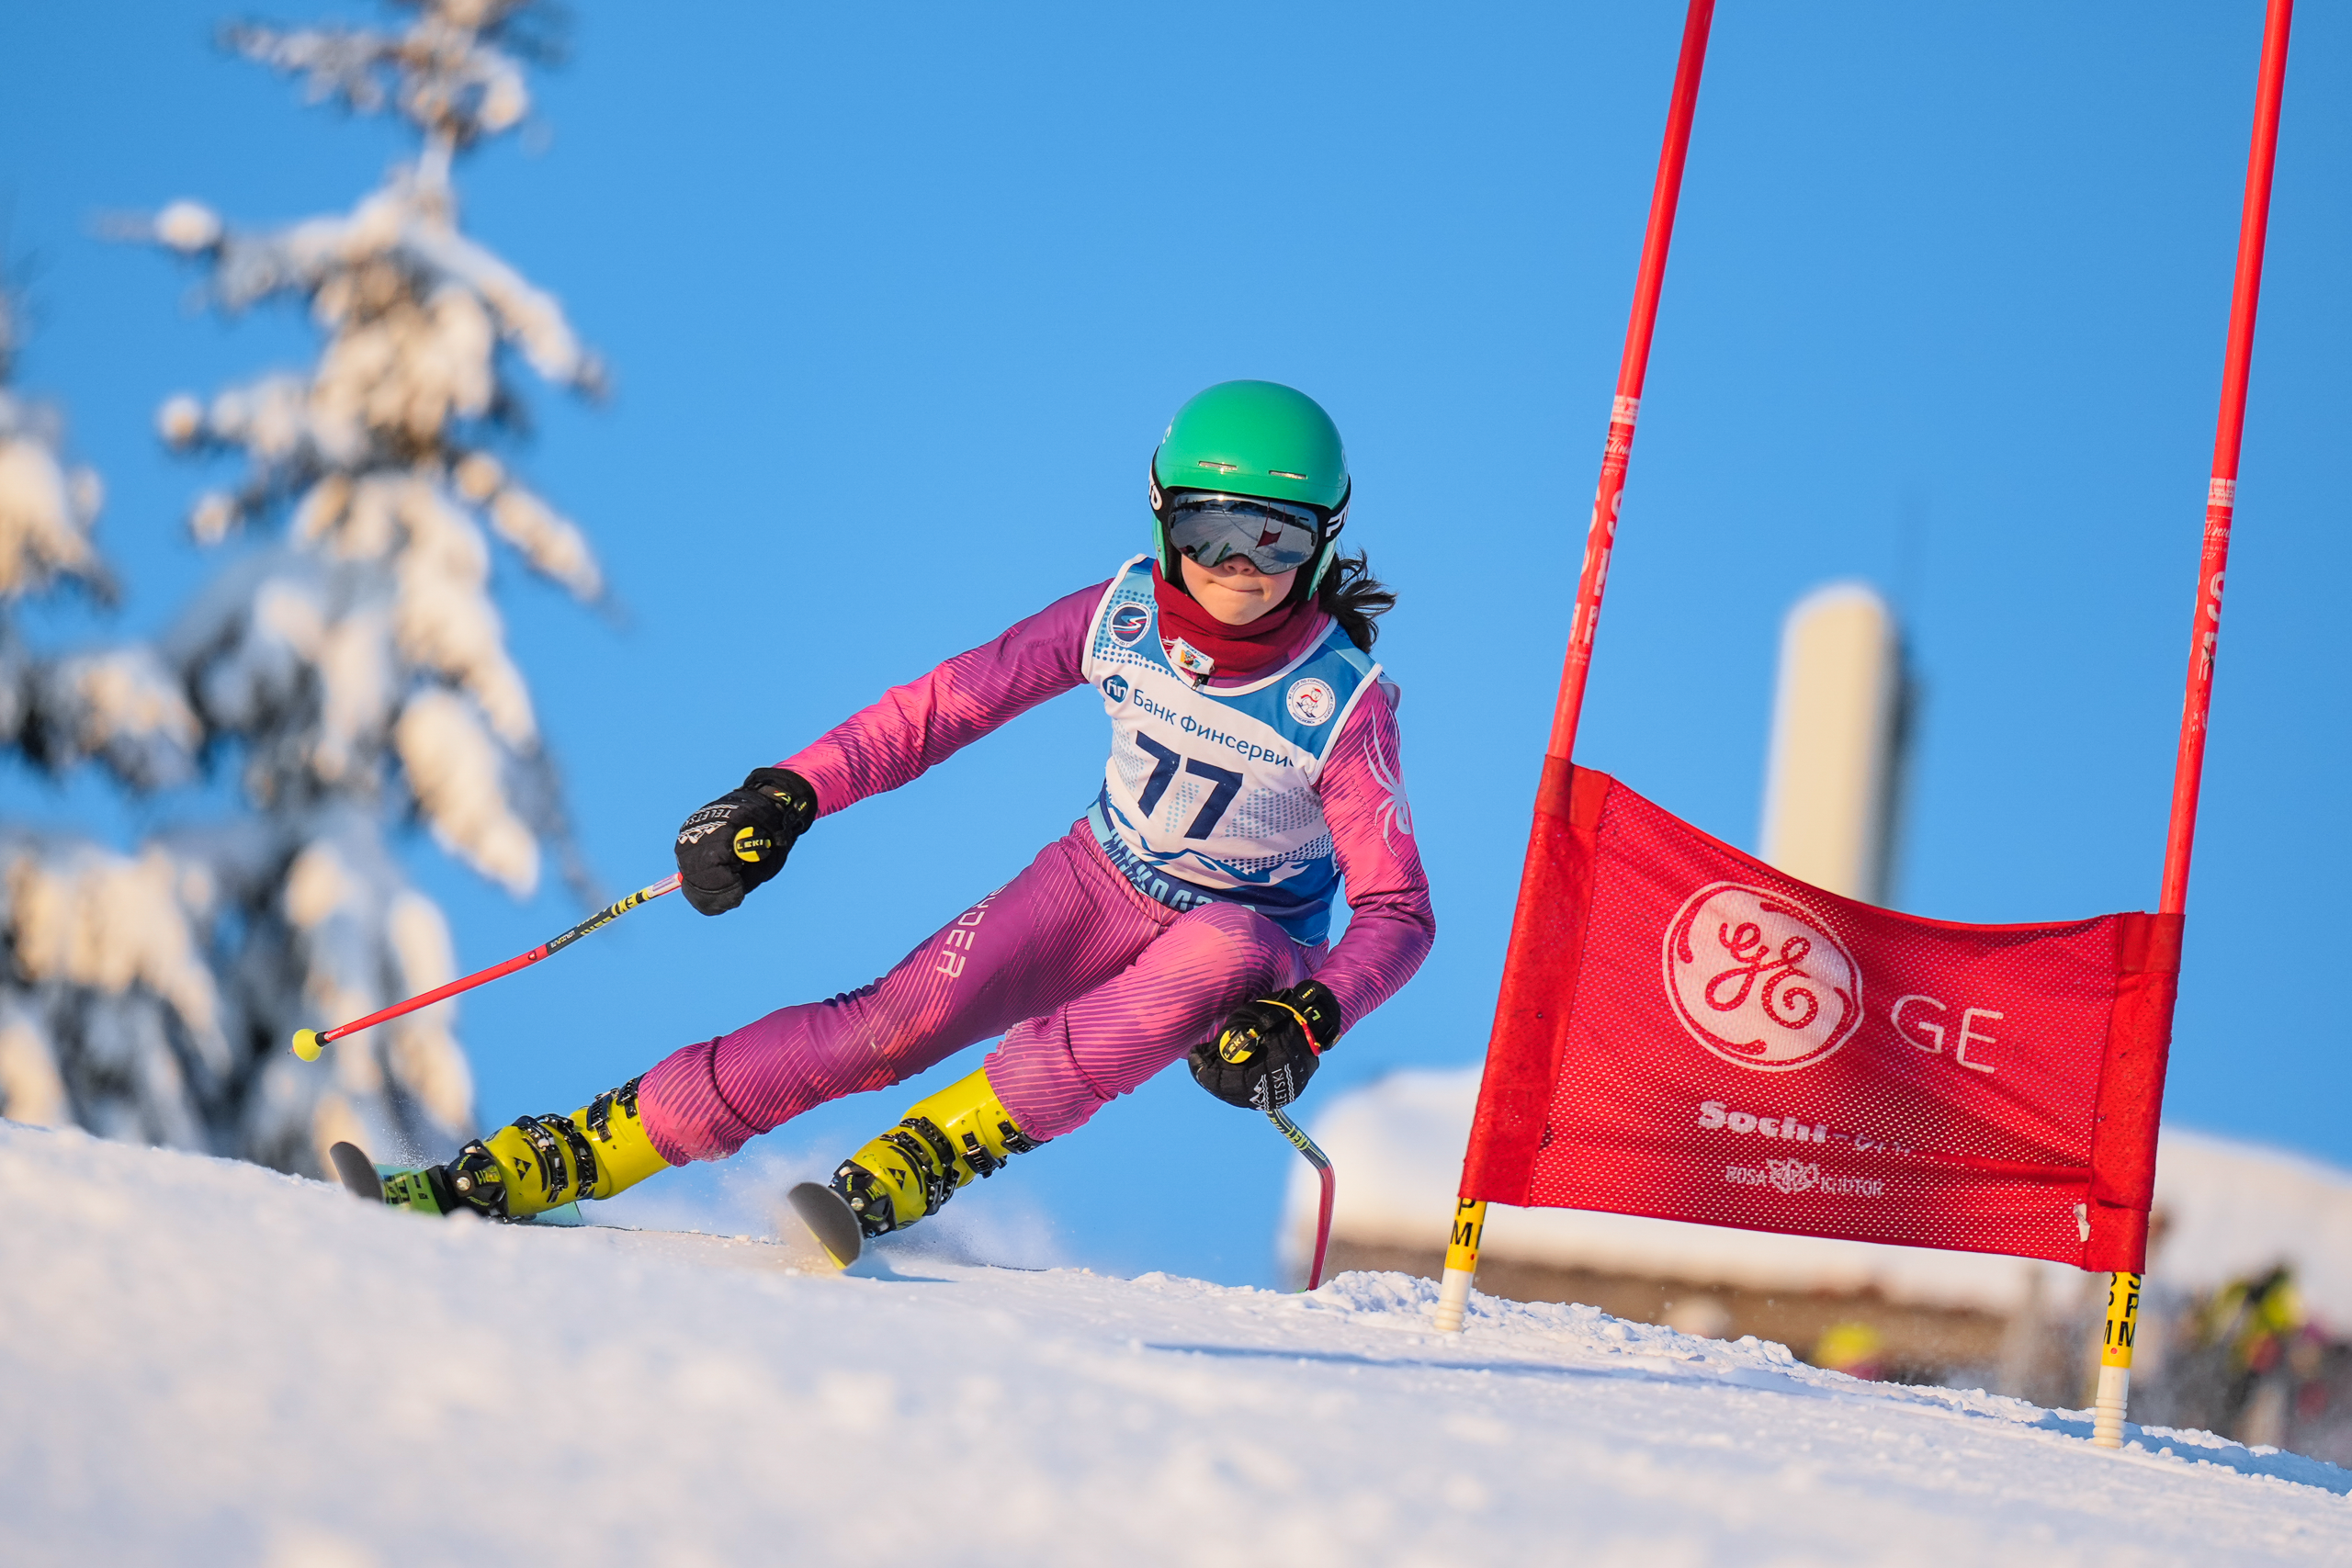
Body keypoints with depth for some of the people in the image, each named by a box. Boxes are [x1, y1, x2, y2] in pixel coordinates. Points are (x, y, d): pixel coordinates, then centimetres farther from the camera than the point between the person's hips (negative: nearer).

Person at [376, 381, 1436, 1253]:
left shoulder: (1341, 704, -24)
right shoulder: (1125, 617, -15)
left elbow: (1398, 916, -21)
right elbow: (949, 704, -6)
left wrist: (1308, 1015, -40)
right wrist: (789, 793, -17)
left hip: (1250, 945, -2)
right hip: (1102, 884, 2)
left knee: (1225, 951, -39)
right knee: (893, 1025, -19)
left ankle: (927, 1157, -37)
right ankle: (528, 1168, -18)